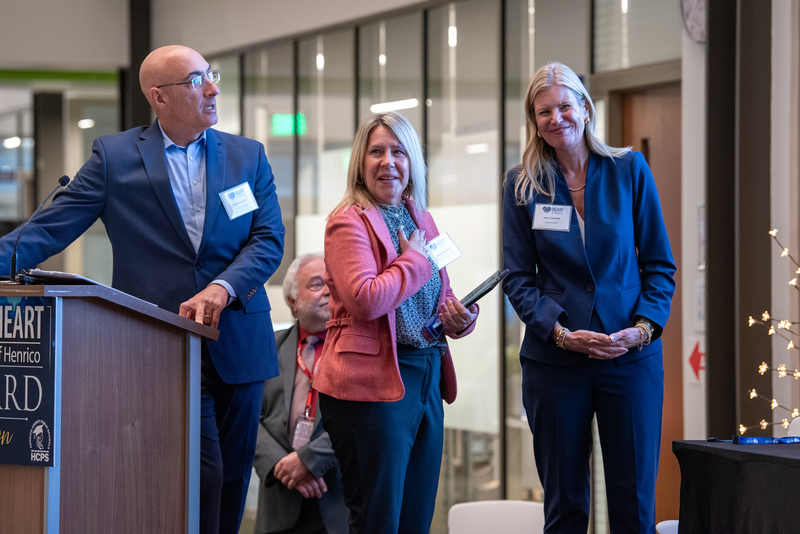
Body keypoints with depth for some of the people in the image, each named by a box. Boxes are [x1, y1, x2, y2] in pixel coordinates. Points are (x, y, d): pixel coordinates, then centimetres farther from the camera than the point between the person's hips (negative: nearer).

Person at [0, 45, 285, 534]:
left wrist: (222, 288, -17)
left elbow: (269, 238, 1)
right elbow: (49, 229, -2)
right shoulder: (114, 156, 2)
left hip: (237, 342, 4)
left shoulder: (248, 156, 10)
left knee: (233, 475, 8)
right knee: (202, 471, -14)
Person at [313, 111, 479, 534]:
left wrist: (460, 316, 3)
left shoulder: (421, 220, 16)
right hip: (371, 383, -8)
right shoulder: (350, 222, -7)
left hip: (426, 380, 8)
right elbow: (365, 300, -22)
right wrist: (417, 260, -9)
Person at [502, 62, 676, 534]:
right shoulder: (522, 185, 4)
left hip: (632, 357, 0)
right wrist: (560, 332, -13)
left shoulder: (630, 171, 4)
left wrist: (643, 328, -11)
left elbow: (659, 264, 5)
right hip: (555, 361, 0)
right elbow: (518, 278, 2)